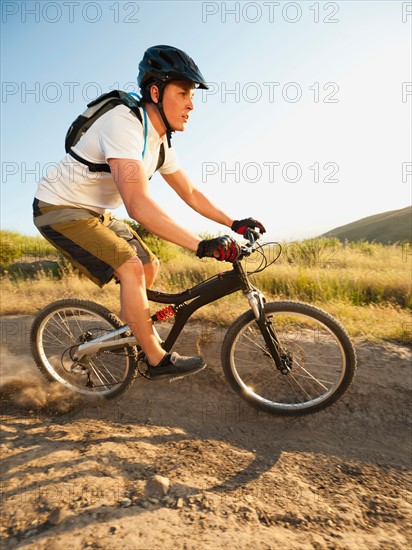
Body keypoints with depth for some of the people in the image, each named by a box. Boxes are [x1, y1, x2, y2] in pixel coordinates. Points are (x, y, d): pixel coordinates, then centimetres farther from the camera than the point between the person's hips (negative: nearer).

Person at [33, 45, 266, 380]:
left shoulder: (160, 141, 1)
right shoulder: (124, 123, -28)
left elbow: (191, 194, 8)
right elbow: (138, 204, -41)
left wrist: (234, 223, -1)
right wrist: (201, 245, -45)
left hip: (96, 213, 9)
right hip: (60, 209, -8)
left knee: (149, 266, 7)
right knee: (131, 267, -22)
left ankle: (131, 325, 31)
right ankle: (158, 359, -8)